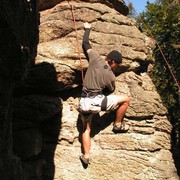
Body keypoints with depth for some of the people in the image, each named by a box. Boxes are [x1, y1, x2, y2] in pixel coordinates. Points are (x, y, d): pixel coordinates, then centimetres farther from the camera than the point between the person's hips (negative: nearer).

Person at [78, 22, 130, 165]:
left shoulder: (96, 59, 0)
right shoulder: (111, 76, -5)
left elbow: (86, 44, 11)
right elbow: (111, 91, 15)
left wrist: (87, 29, 26)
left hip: (83, 103, 5)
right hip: (97, 101, -5)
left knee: (86, 129, 21)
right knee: (126, 99, 6)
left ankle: (86, 156, 15)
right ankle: (118, 125, 20)